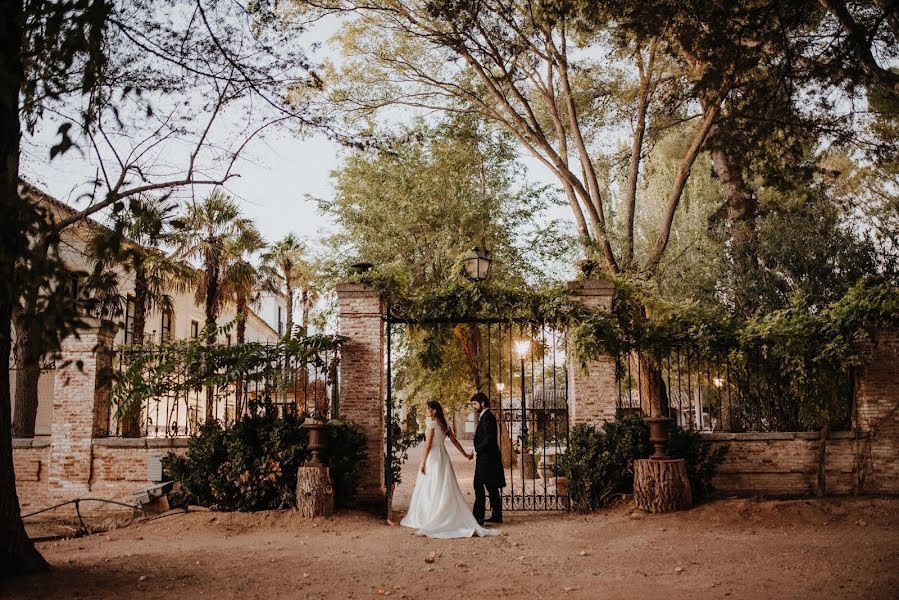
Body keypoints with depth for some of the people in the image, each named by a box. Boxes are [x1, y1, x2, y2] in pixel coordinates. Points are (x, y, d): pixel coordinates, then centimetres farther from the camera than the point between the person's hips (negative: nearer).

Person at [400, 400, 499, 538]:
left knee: (431, 490, -3)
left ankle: (428, 522, -1)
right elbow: (454, 440, 16)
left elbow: (428, 445, -16)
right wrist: (465, 454, 26)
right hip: (443, 456, 8)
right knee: (446, 489, 8)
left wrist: (423, 463, -14)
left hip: (433, 458, -7)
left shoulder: (432, 423, -12)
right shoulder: (444, 424, 11)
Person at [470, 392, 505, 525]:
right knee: (492, 488, 13)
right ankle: (496, 515, 18)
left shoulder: (487, 417, -14)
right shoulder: (485, 416, 17)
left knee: (478, 485, -11)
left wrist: (478, 449, -14)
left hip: (486, 458, -11)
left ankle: (478, 517, -12)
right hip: (487, 458, 11)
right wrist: (478, 448, 9)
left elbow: (489, 437, -23)